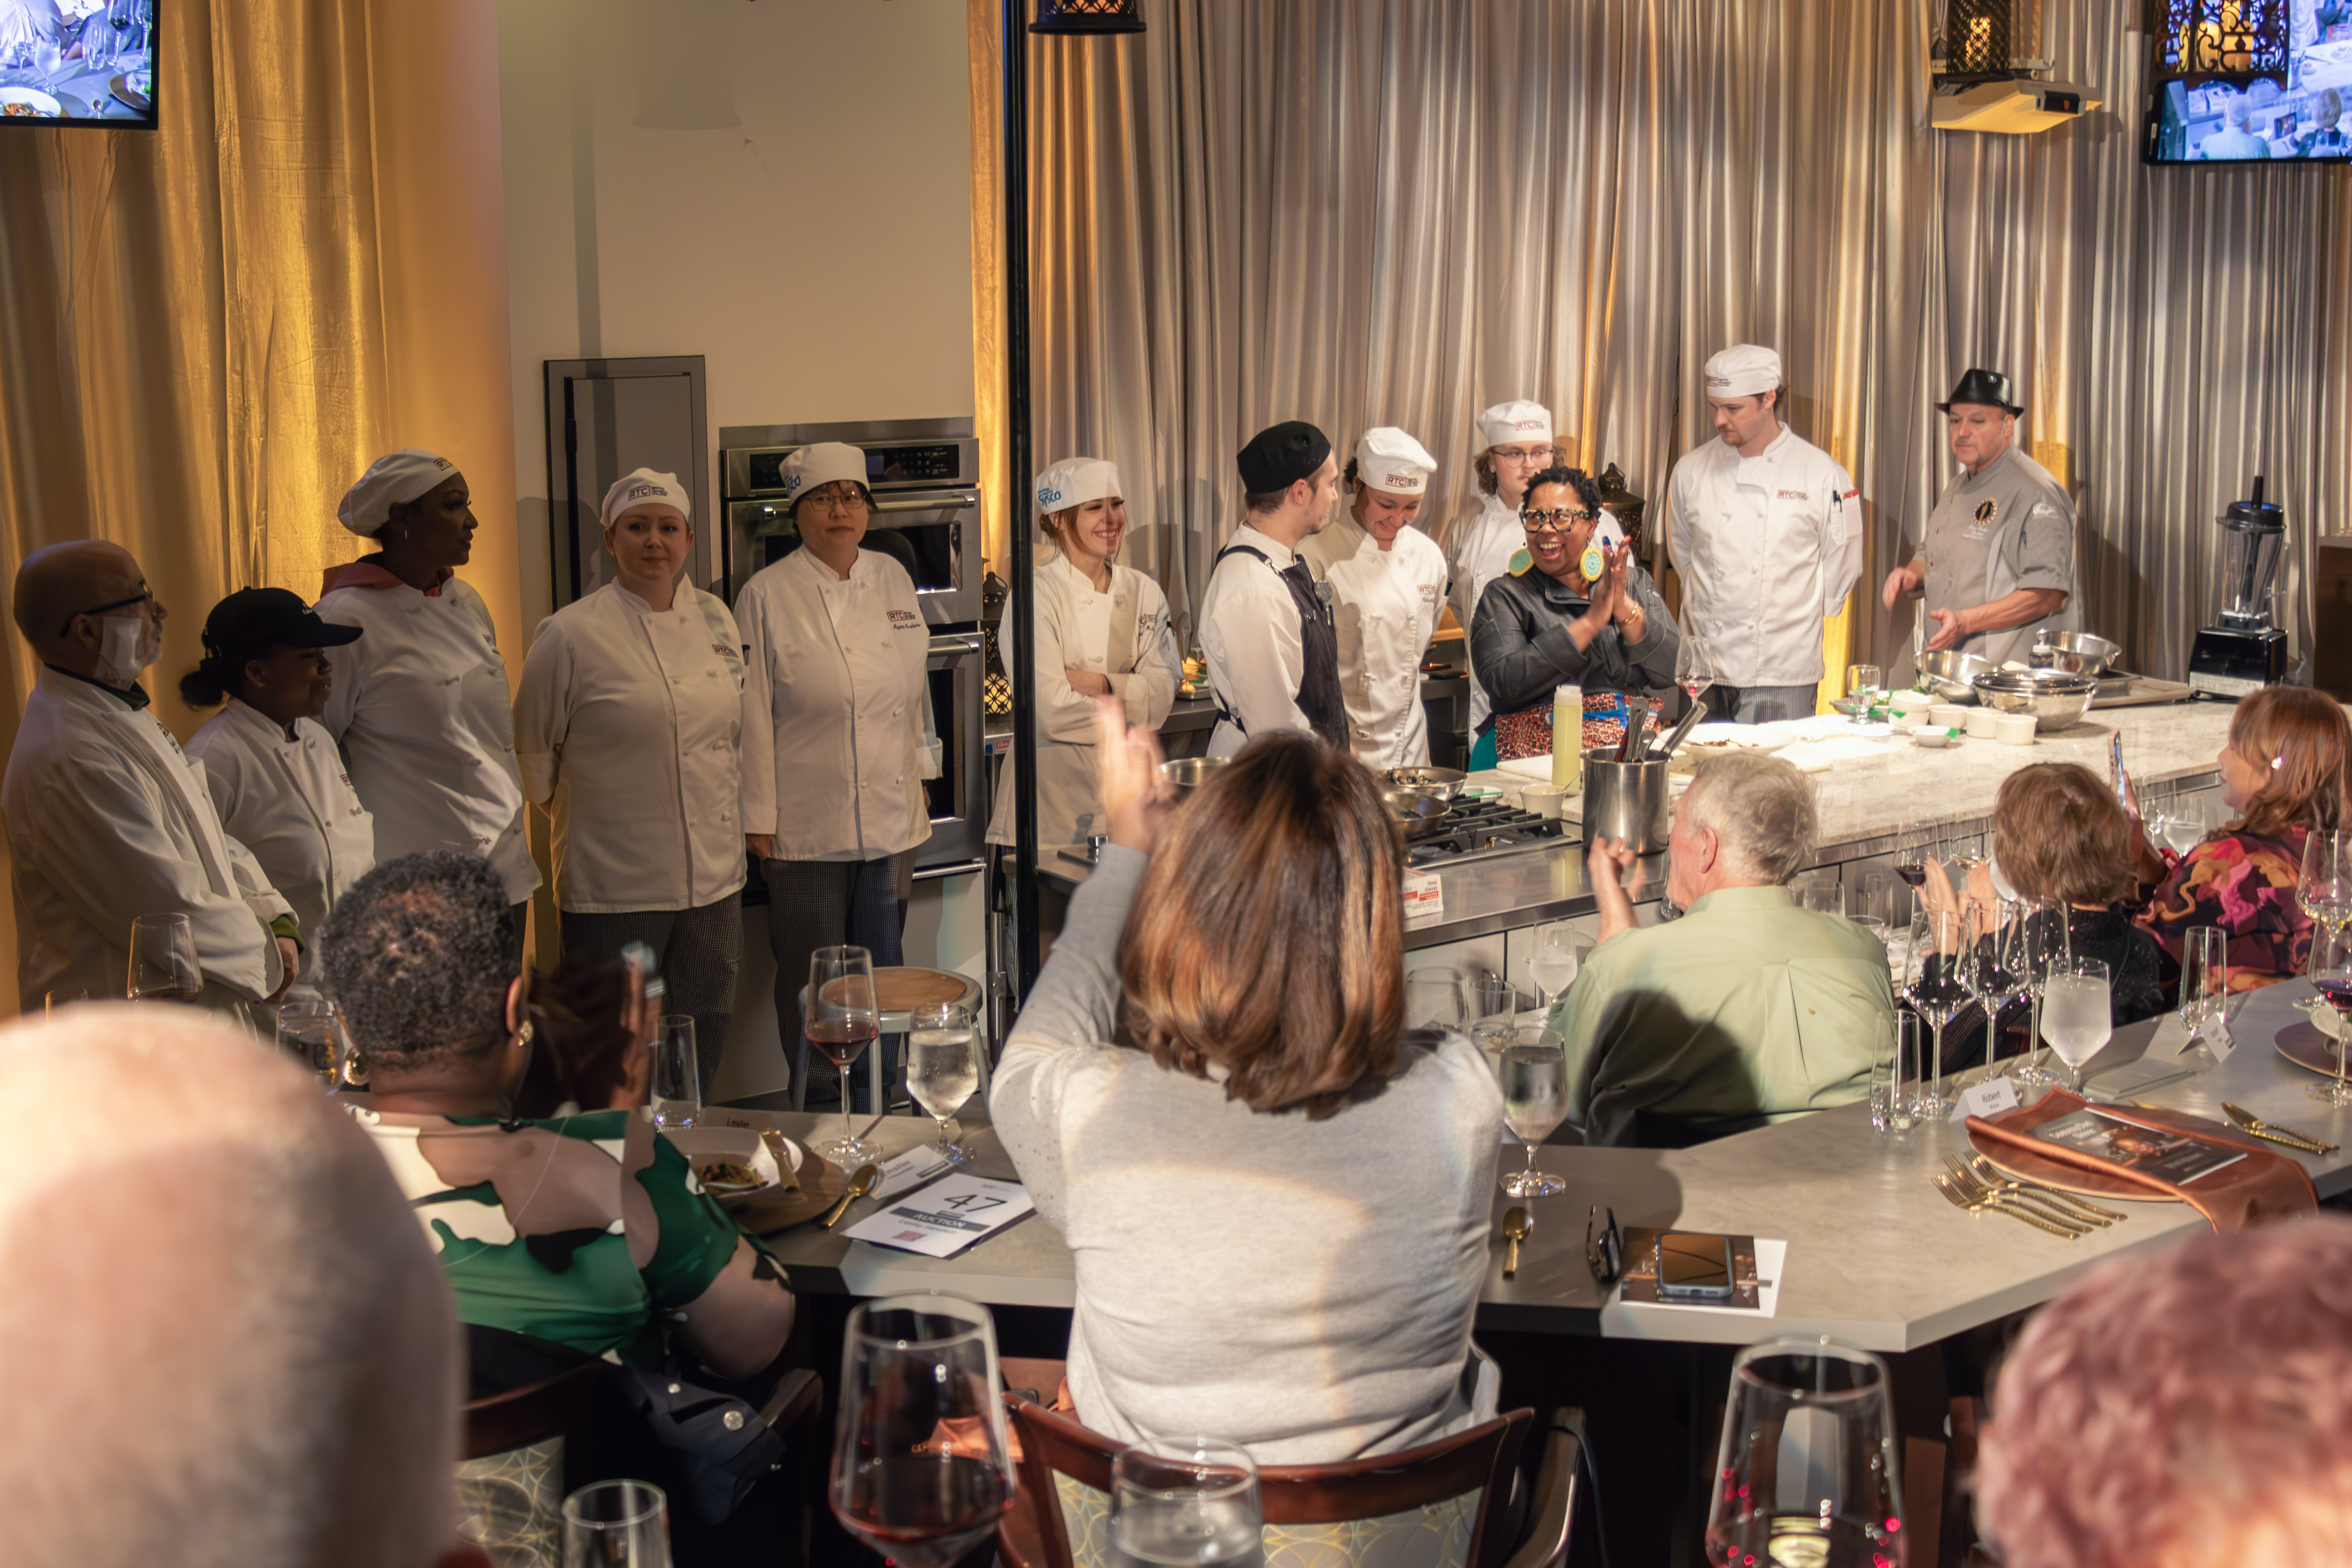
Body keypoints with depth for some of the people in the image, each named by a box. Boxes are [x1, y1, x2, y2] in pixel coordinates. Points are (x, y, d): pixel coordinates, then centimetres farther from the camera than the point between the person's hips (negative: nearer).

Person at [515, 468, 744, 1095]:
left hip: (713, 880, 5)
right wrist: (580, 811, 5)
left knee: (702, 1055, 13)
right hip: (614, 892, -5)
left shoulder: (715, 621, 7)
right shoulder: (570, 635, -10)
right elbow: (531, 750, 0)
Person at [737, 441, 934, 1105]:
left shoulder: (893, 580, 8)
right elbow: (753, 717, -7)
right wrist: (759, 819, -8)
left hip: (889, 817, 5)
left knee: (881, 971, 12)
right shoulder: (766, 596, -7)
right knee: (809, 978, 1)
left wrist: (917, 787, 15)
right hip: (808, 823, -5)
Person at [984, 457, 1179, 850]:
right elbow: (1051, 710, -16)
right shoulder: (1036, 594, -10)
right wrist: (1129, 706, -5)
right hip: (1054, 784, -4)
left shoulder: (1144, 592, 8)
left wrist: (1101, 684, -15)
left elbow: (1163, 691, 1)